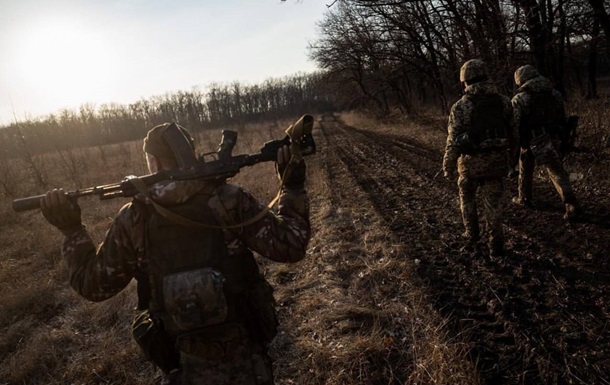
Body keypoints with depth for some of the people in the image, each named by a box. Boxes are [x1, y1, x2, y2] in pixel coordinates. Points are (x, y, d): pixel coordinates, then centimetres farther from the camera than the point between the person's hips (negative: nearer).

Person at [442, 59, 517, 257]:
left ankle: (472, 237, 27)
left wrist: (448, 167, -4)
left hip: (471, 162, -2)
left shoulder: (461, 106, -13)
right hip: (497, 161, 3)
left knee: (467, 199, 22)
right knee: (493, 204, 14)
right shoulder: (504, 102, -1)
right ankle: (496, 244, 19)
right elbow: (513, 133, 5)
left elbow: (453, 141, -13)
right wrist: (511, 155, 20)